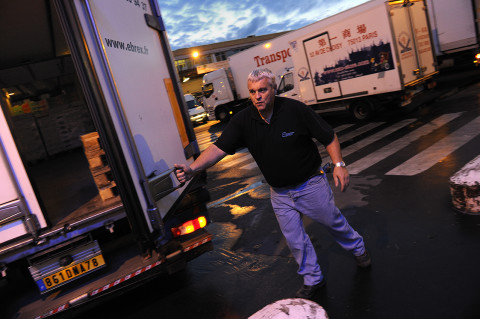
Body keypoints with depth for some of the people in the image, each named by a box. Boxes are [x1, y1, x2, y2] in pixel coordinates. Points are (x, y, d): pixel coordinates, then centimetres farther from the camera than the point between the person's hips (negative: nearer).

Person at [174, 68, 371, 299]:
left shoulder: (295, 110, -18)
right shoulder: (243, 120, -11)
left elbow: (328, 137, -11)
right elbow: (219, 148, -19)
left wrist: (339, 164, -21)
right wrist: (192, 168, -33)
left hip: (311, 184, -2)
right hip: (280, 193, 3)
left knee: (334, 222, 19)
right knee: (294, 240, 12)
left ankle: (358, 249, 52)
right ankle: (313, 279, 37)